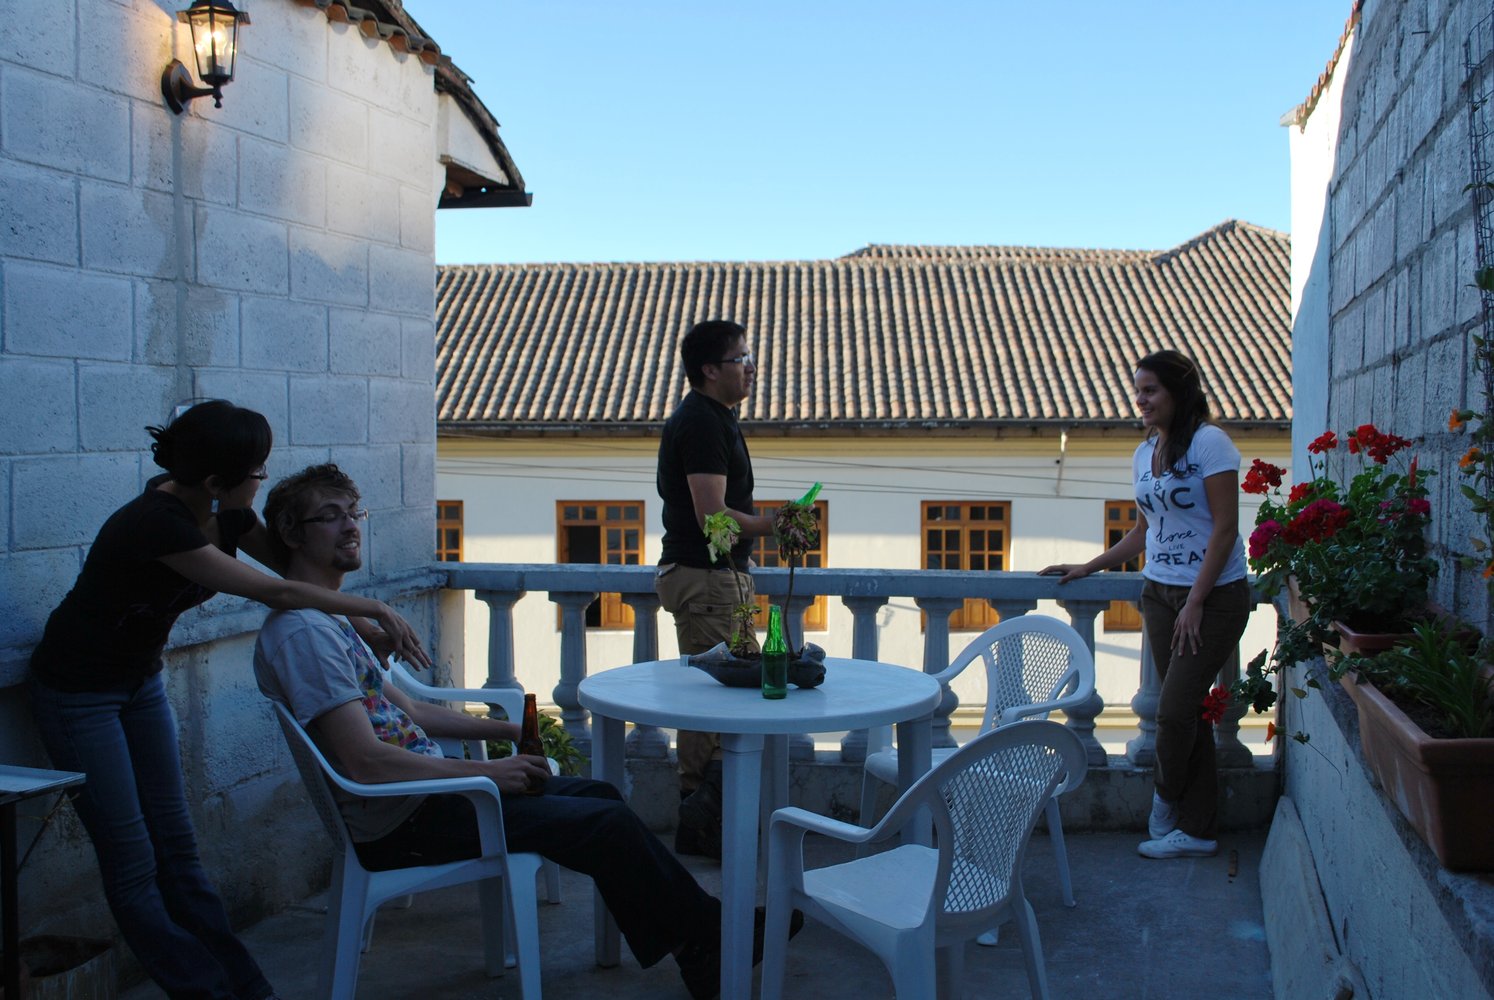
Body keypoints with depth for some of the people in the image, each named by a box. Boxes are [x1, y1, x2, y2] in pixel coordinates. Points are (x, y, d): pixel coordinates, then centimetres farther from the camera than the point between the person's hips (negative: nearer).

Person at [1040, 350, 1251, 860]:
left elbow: (1225, 527, -14)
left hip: (1214, 596, -7)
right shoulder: (1144, 453, 12)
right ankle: (1196, 829, 15)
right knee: (1185, 710, 8)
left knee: (1176, 708, -8)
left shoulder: (1209, 443, -11)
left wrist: (1195, 603, -16)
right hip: (1160, 593, 7)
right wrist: (1087, 568, 16)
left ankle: (1164, 811, 16)